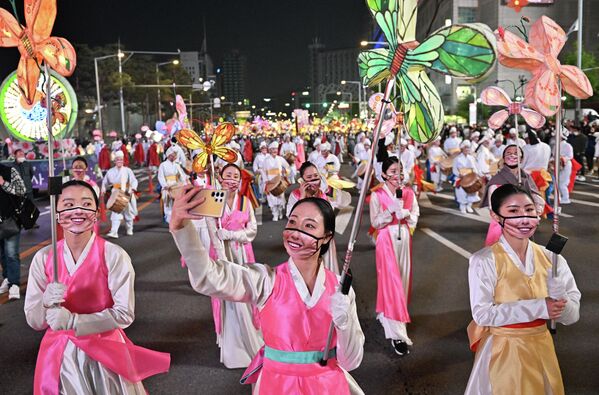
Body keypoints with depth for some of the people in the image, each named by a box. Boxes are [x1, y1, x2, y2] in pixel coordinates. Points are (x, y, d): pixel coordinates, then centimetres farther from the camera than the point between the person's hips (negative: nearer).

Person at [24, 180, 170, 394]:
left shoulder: (114, 256, -16)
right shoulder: (43, 258, -5)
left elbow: (124, 314, -16)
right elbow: (33, 321, -2)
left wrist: (72, 321, -24)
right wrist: (47, 303, -23)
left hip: (104, 352, -2)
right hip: (58, 354, 3)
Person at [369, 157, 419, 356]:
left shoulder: (409, 193, 3)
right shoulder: (377, 195, -8)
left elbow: (415, 218, 5)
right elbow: (375, 222, -10)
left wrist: (405, 213, -15)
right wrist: (391, 210, -21)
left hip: (404, 239, 5)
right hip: (386, 240, -5)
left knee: (402, 278, 10)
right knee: (391, 281, -8)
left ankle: (386, 316, 32)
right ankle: (397, 333, -7)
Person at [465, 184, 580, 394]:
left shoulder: (550, 258, -4)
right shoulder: (484, 261, -15)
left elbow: (570, 316, -4)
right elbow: (482, 314, -20)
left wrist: (556, 285, -23)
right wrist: (538, 308, -21)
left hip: (542, 351, 4)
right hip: (503, 354, -4)